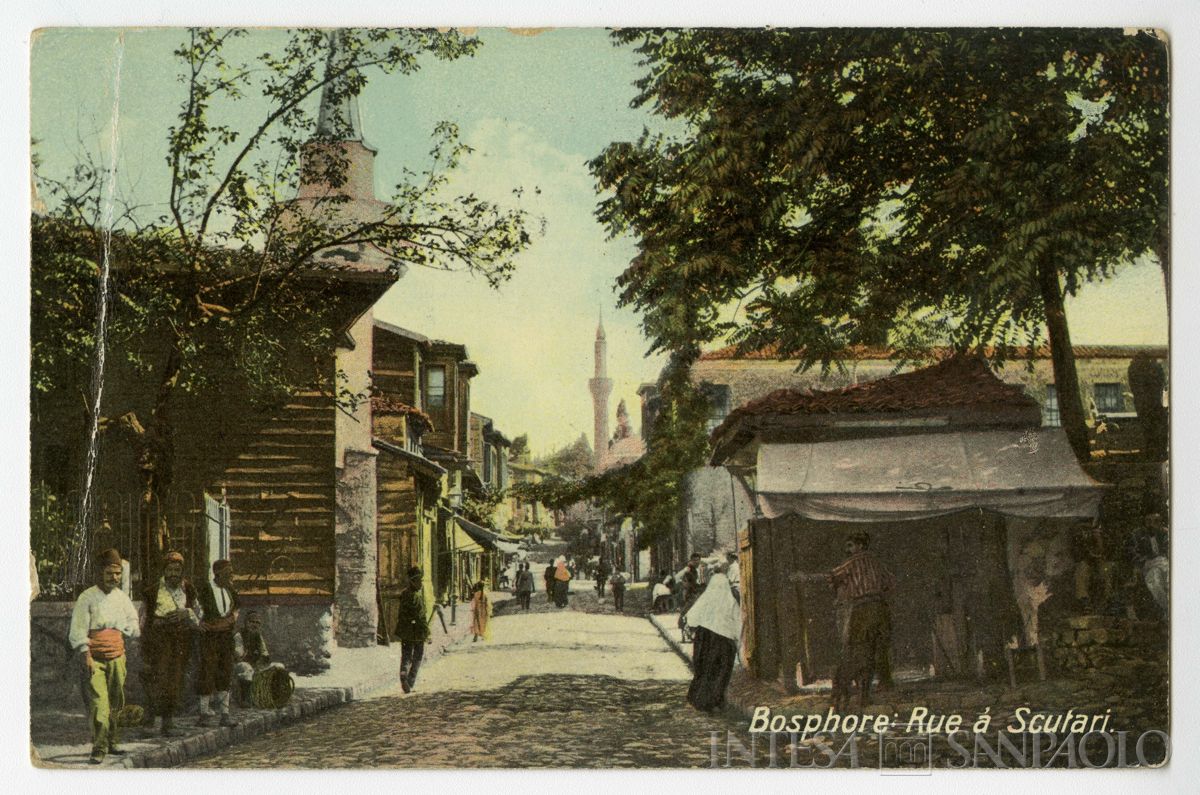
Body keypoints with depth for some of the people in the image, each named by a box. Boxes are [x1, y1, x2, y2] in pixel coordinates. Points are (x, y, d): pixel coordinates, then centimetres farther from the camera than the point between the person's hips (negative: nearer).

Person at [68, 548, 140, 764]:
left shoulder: (121, 597, 10)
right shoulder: (87, 598, -6)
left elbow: (133, 621, 25)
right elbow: (77, 631, -10)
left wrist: (123, 632, 7)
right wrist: (86, 656, -19)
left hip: (117, 657, 5)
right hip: (93, 658, -5)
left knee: (116, 702, 11)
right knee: (99, 703, -15)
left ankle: (112, 742, 26)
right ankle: (99, 749, -13)